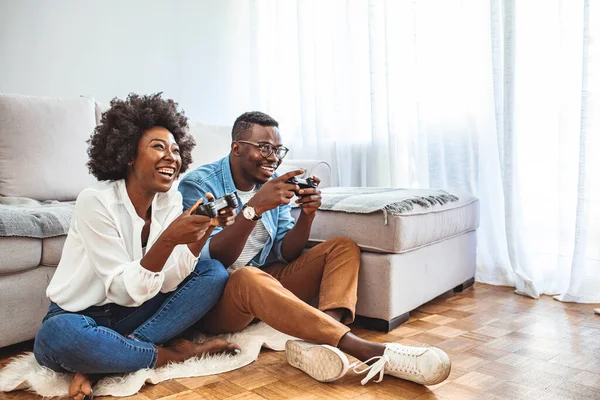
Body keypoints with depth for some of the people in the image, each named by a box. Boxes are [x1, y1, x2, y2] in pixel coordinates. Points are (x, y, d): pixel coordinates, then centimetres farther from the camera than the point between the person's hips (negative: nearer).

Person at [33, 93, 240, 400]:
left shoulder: (171, 199, -4)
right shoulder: (95, 201, -20)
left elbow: (166, 282, -12)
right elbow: (125, 290, -23)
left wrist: (203, 232, -26)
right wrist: (168, 240, -37)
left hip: (130, 313, 6)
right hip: (79, 316, -5)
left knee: (214, 273, -11)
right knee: (57, 338, -39)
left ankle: (99, 364, -16)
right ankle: (173, 354, -14)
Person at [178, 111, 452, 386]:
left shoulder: (274, 183, 5)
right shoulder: (198, 185, -12)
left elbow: (285, 255, 3)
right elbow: (209, 261, -22)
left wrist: (307, 215, -15)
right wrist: (254, 208, -32)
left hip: (268, 279, 7)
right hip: (216, 301, -6)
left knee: (343, 247, -5)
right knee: (249, 277, -40)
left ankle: (319, 341, -33)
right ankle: (368, 350, -39)